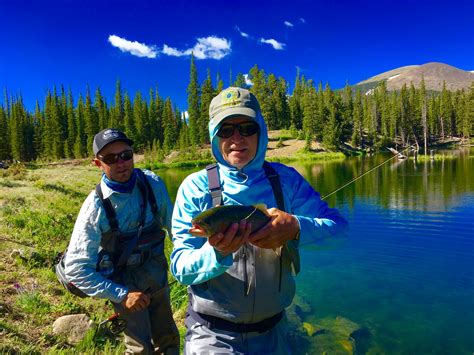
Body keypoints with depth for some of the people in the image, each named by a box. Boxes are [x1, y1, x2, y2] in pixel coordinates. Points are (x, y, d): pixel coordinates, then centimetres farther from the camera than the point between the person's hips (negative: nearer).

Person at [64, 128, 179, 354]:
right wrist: (121, 295, -21)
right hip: (125, 284, -3)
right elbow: (75, 268, -19)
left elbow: (172, 223, 1)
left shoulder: (152, 183, -14)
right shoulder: (95, 207, -22)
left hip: (157, 275, 4)